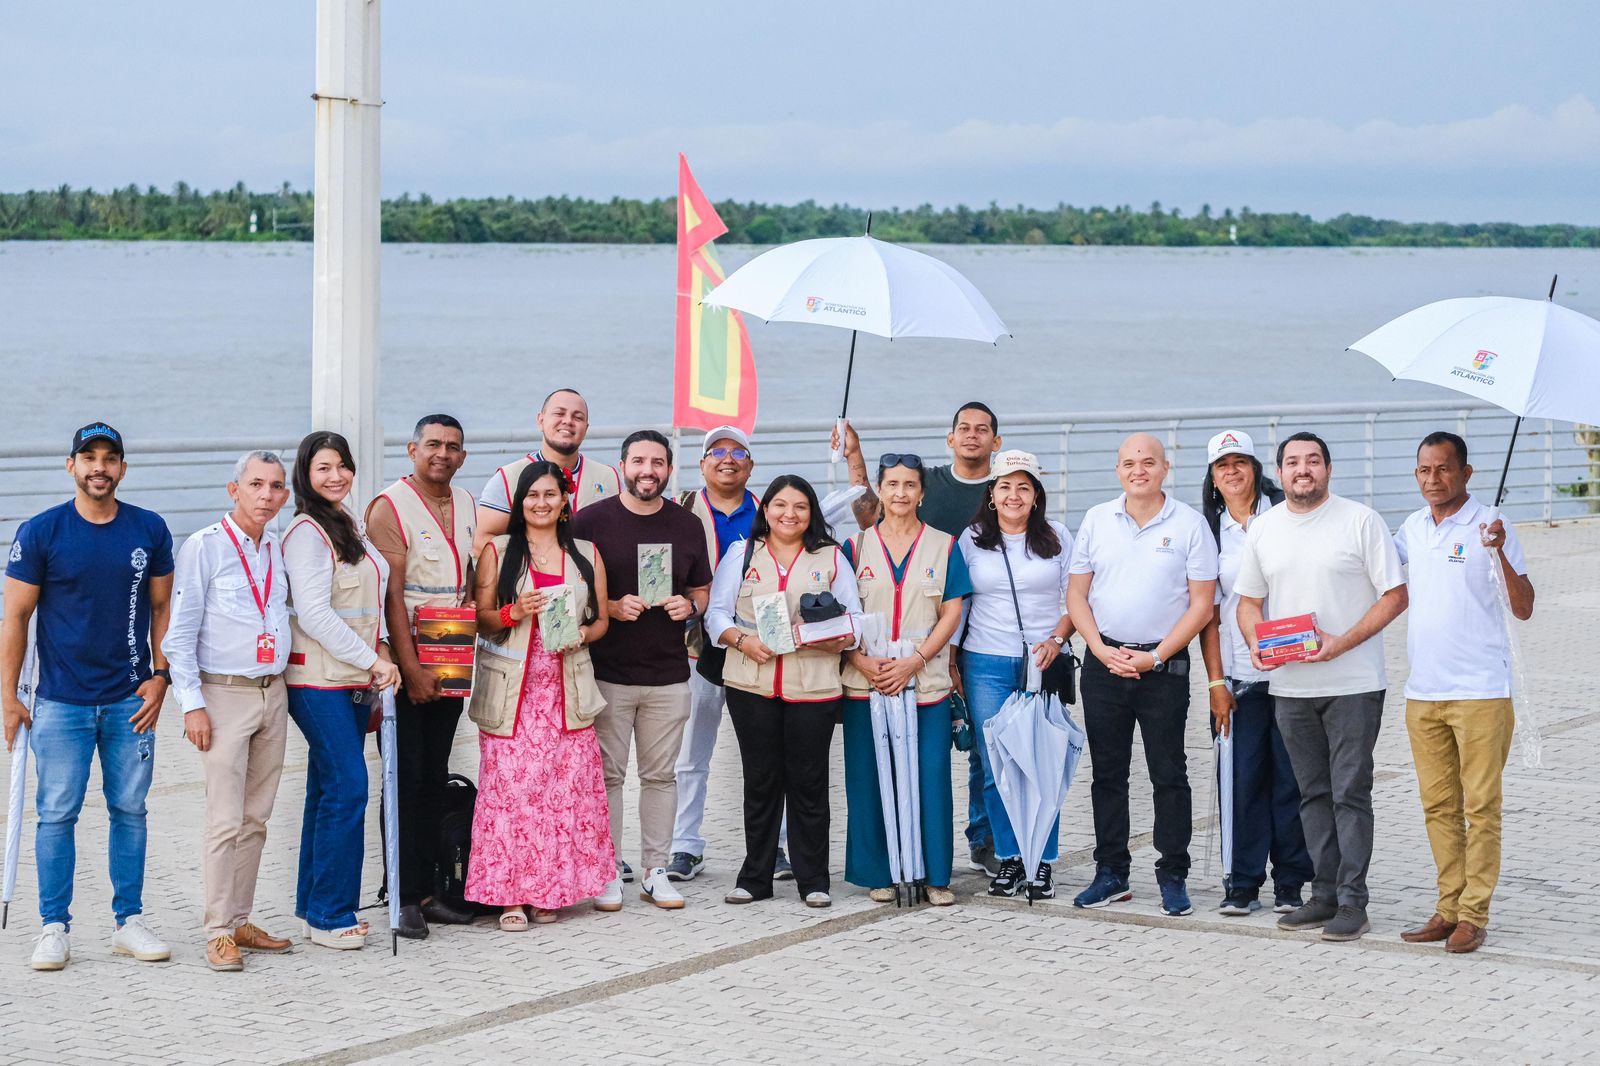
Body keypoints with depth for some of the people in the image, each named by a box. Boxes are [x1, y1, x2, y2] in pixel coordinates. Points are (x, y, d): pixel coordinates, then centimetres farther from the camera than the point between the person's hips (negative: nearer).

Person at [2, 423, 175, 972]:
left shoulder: (149, 530, 4)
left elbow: (163, 608, 11)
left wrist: (161, 675, 0)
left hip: (131, 700, 2)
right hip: (61, 702, -2)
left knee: (130, 810, 7)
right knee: (57, 814, -1)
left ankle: (130, 922, 16)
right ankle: (54, 928, 8)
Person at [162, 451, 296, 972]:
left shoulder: (280, 551, 11)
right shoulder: (205, 547, -6)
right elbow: (179, 633, -7)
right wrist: (192, 704, -12)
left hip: (273, 692, 6)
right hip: (225, 694, -6)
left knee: (256, 818, 9)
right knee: (226, 820, -9)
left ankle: (241, 921, 16)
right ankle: (219, 933, -4)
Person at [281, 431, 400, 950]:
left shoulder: (350, 527, 16)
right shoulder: (307, 532, -11)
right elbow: (312, 612, -17)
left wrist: (381, 647, 8)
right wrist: (373, 660, -15)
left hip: (355, 679, 8)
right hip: (318, 679, -8)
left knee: (329, 789, 11)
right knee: (347, 787, -11)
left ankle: (315, 905, 17)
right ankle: (329, 916, -6)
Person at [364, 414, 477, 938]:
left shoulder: (466, 504, 11)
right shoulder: (390, 507, -10)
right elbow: (391, 595, -14)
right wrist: (411, 668, -18)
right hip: (404, 664, -6)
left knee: (435, 777, 9)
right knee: (405, 778, -5)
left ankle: (426, 890, 15)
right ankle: (403, 898, -1)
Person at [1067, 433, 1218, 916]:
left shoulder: (1189, 524, -2)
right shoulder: (1096, 520, 7)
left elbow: (1201, 604, -5)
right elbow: (1076, 592, 8)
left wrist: (1156, 657, -11)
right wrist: (1101, 650, -6)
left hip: (1164, 665, -3)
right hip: (1104, 663, 3)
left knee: (1169, 774, 0)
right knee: (1107, 772, 8)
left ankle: (1173, 877, 7)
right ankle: (1111, 872, 17)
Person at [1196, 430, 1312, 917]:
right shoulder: (1211, 531, 10)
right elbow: (1209, 612, 8)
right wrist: (1215, 681, 1)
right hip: (1238, 676, 2)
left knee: (1290, 777, 0)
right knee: (1243, 779, 0)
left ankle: (1290, 883, 9)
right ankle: (1243, 884, 8)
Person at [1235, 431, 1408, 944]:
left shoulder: (1360, 521, -5)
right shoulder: (1263, 529, 10)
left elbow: (1395, 595, -6)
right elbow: (1249, 601, 17)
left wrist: (1342, 642, -17)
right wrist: (1256, 645, -5)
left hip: (1352, 684, -5)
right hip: (1290, 685, 5)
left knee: (1350, 793, -5)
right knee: (1314, 793, 10)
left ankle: (1352, 901, -1)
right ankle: (1324, 895, 17)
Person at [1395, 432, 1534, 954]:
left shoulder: (1490, 526, -7)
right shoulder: (1412, 529, 10)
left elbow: (1523, 609, -12)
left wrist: (1501, 553, -25)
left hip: (1480, 691, -6)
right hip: (1422, 693, 6)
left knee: (1481, 807, -3)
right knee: (1439, 806, 10)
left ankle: (1475, 914, 1)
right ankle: (1448, 909, 17)